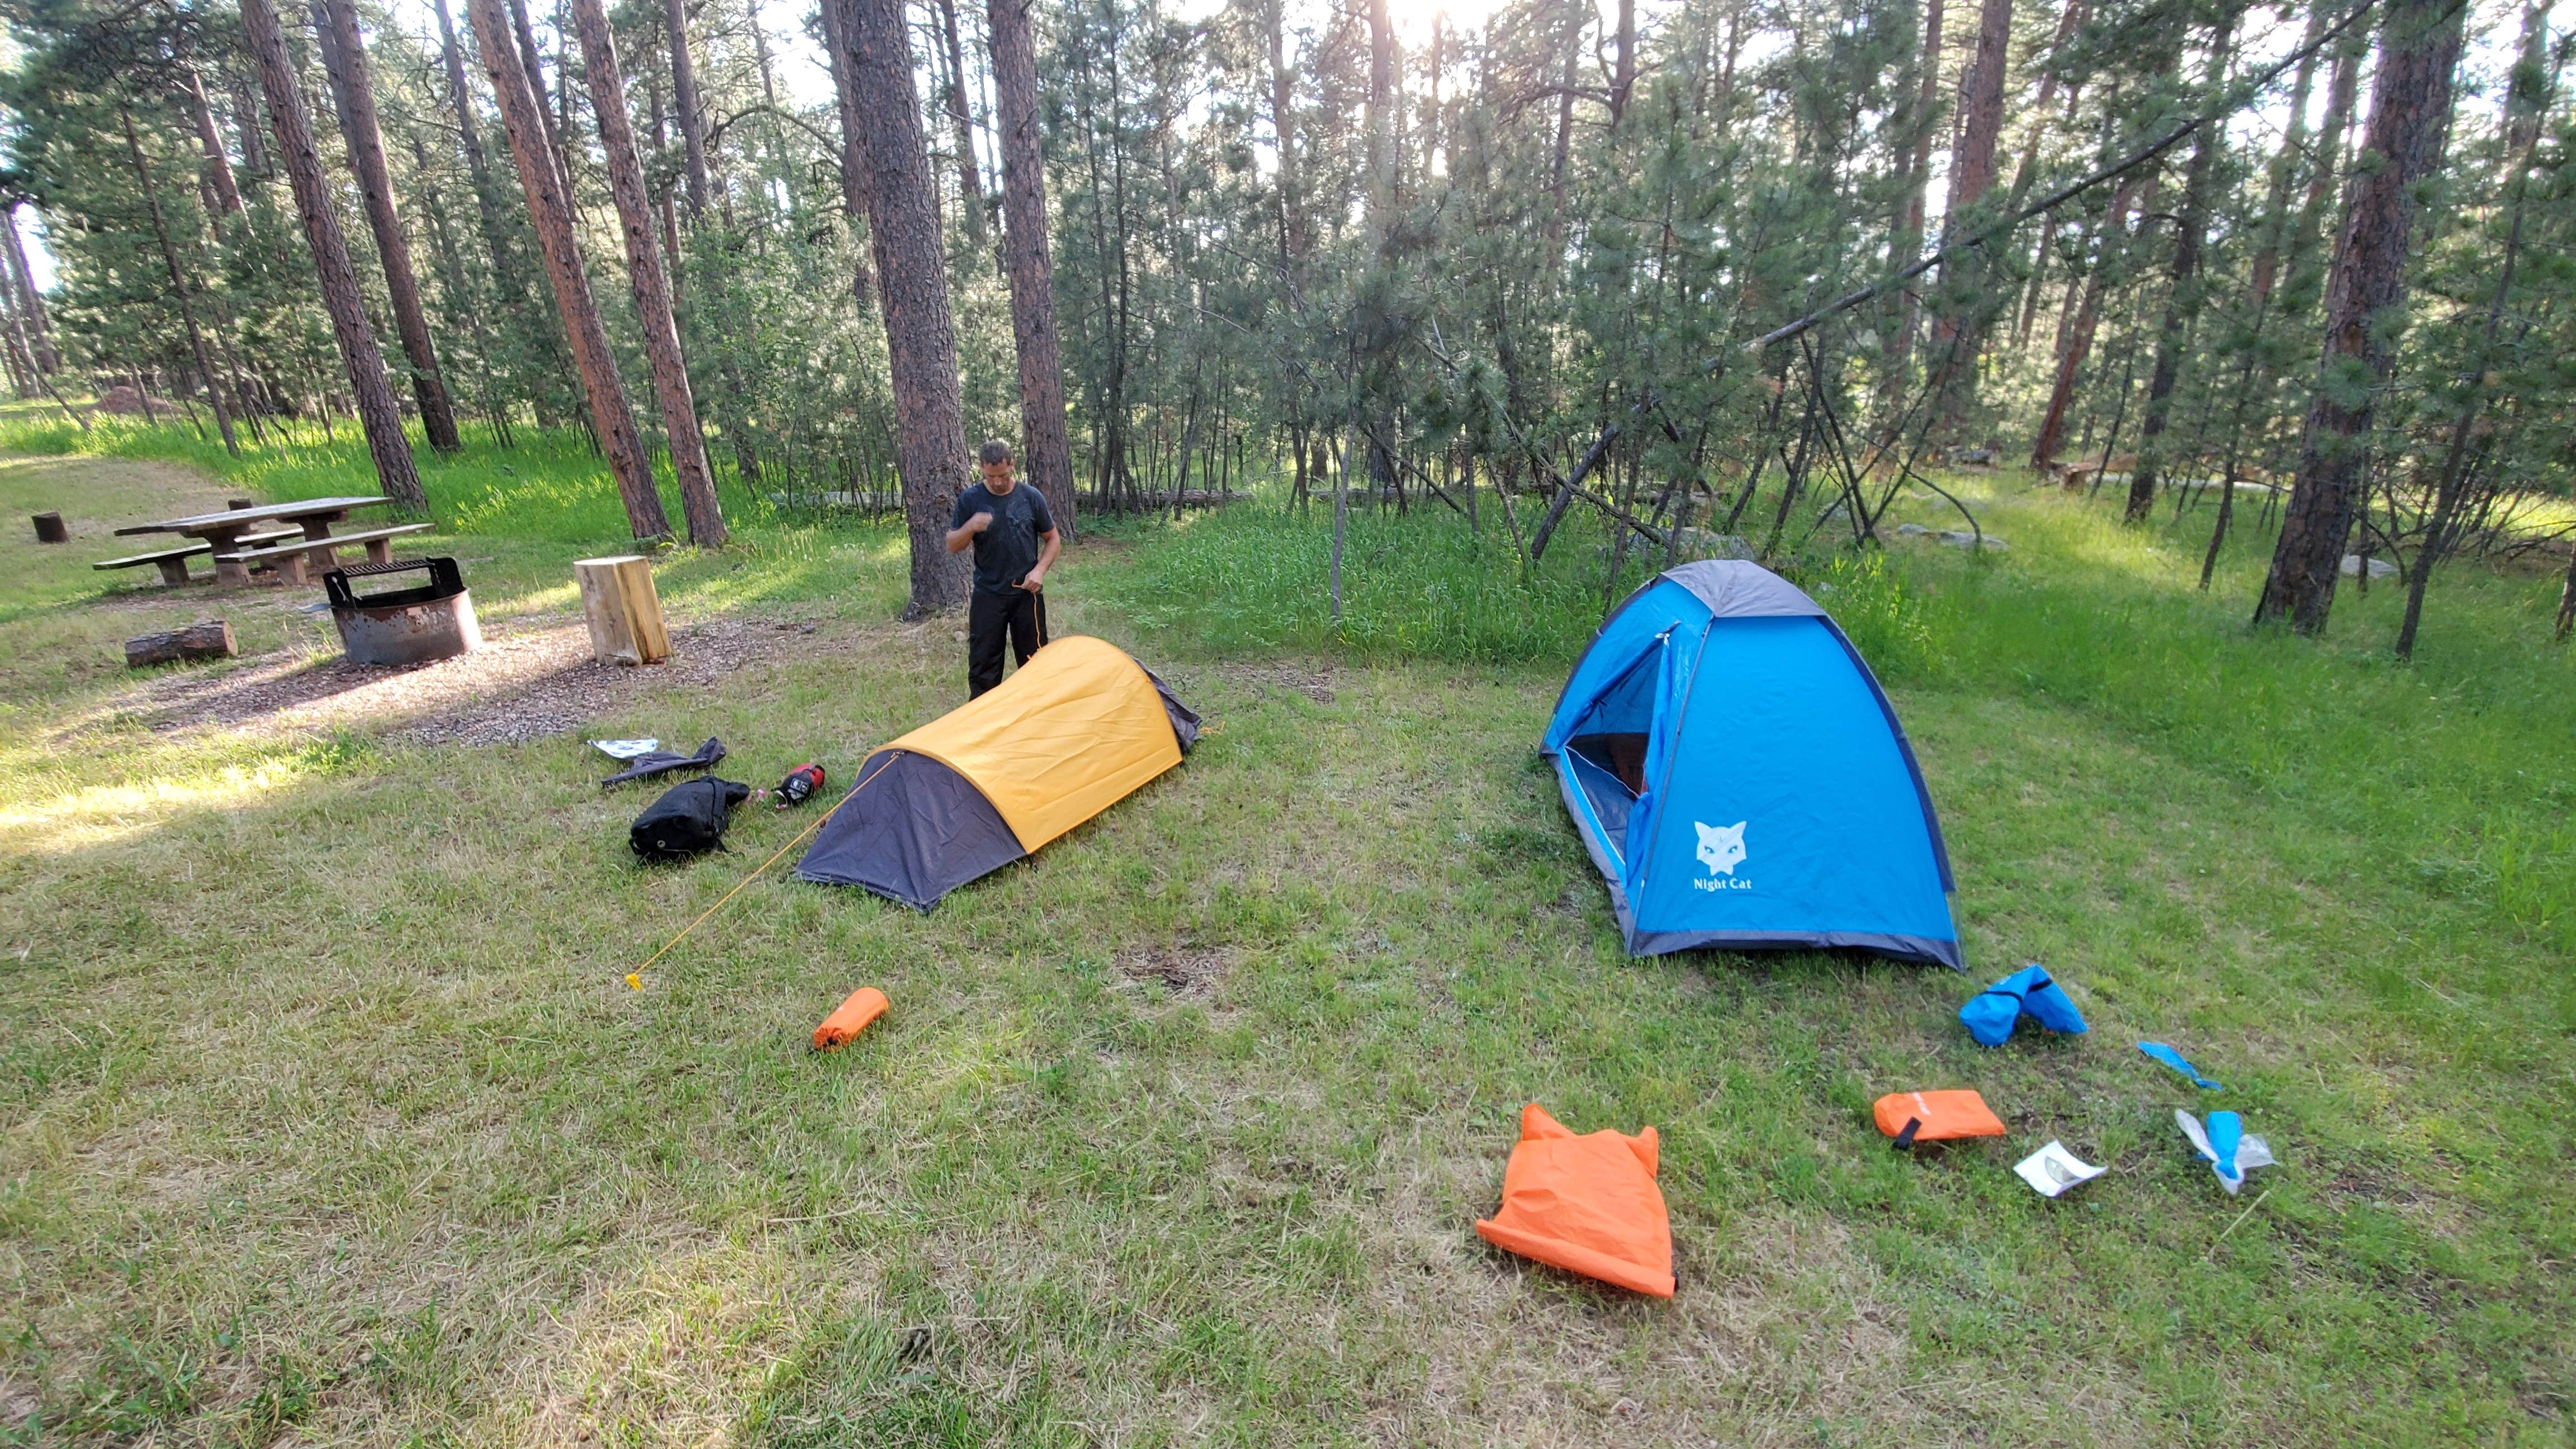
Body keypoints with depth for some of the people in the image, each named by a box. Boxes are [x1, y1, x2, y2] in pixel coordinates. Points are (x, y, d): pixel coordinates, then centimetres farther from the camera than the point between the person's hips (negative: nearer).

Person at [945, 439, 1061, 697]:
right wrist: (970, 527, -21)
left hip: (1026, 594, 1)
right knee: (983, 665, 2)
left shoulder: (1031, 497, -1)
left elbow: (1053, 540, 8)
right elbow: (953, 546, 0)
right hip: (987, 595, 0)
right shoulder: (970, 499, -3)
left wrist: (1040, 570, -9)